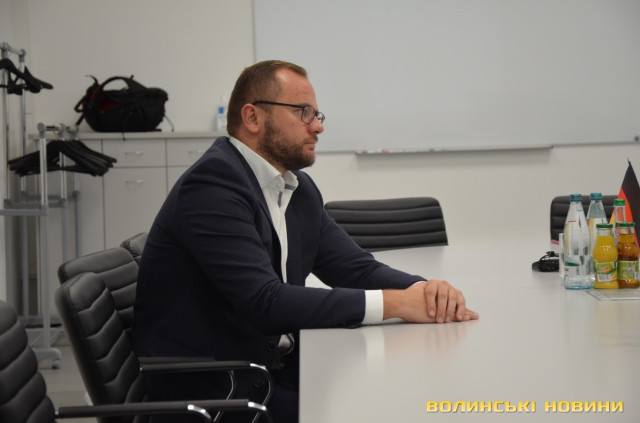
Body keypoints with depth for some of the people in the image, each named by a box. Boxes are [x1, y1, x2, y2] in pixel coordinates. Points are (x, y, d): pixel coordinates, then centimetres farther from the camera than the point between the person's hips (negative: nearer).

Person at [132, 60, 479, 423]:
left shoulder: (300, 189, 11)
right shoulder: (212, 182, -18)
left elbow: (355, 268, 9)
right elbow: (266, 303, -26)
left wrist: (425, 290, -13)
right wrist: (393, 303, -25)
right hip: (211, 390, -8)